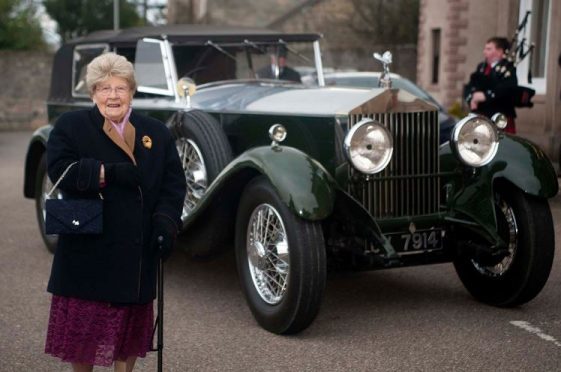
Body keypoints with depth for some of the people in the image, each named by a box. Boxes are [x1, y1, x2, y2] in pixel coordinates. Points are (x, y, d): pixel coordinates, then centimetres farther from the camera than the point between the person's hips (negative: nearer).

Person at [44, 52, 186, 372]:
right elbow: (60, 169, -14)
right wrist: (110, 173, -21)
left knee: (130, 325, 11)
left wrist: (166, 221, -11)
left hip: (136, 252, 2)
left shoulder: (157, 133, 9)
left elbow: (174, 182, 4)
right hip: (87, 250, -2)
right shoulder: (70, 126, 1)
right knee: (82, 324, 5)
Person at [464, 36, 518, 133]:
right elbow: (469, 87, 12)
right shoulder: (481, 67, 17)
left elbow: (508, 87, -21)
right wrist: (471, 99, -9)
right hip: (480, 116, 6)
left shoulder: (507, 68, -4)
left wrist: (485, 95, -24)